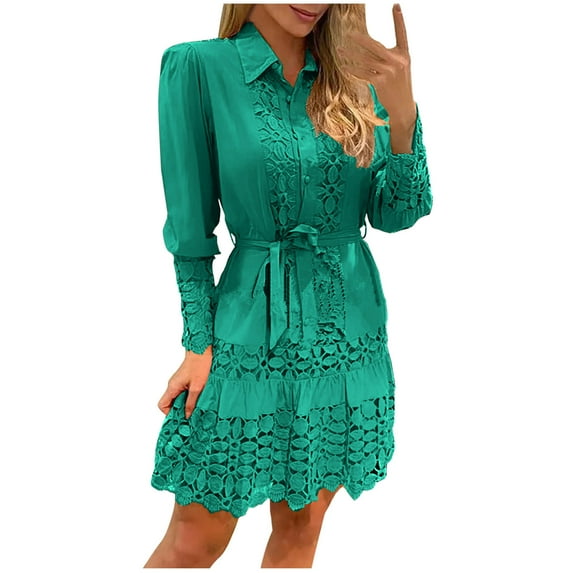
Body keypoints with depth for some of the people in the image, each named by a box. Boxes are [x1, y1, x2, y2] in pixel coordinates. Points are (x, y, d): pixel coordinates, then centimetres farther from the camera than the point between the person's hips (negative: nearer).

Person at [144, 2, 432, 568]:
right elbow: (189, 228, -5)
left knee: (302, 525, 16)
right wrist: (199, 343, -7)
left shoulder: (357, 74, 5)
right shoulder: (198, 66, -7)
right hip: (253, 330, -4)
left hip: (349, 329, 4)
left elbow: (395, 214, -2)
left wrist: (403, 114, -17)